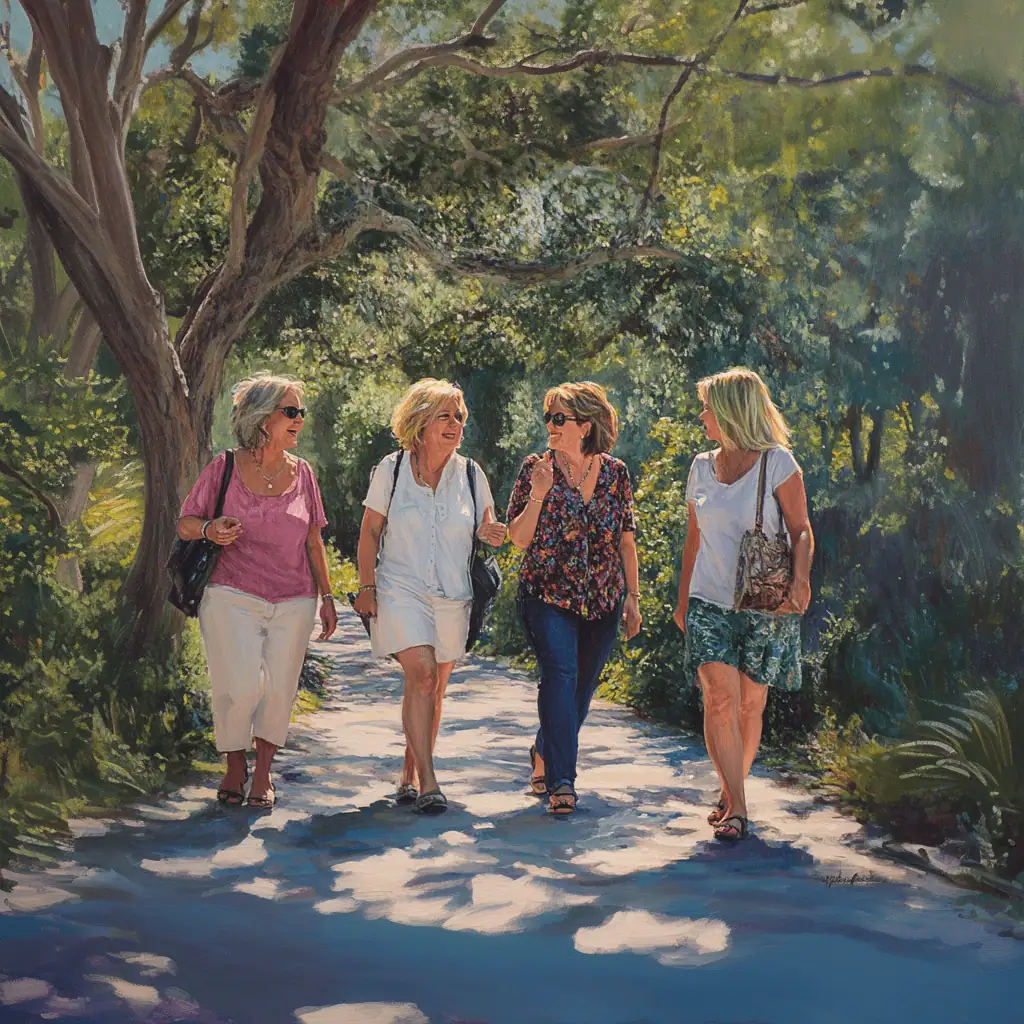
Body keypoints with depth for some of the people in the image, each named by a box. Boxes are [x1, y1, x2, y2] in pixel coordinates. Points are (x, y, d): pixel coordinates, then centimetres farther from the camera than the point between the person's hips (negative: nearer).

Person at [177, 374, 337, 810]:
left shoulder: (302, 472, 8)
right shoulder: (225, 467, -1)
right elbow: (184, 523, 4)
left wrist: (327, 597, 12)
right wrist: (210, 530, -18)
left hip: (293, 602, 3)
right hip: (233, 598, -3)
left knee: (279, 689, 0)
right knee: (242, 687, -12)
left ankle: (263, 773, 19)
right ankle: (235, 765, 14)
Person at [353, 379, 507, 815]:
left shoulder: (471, 475, 4)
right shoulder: (391, 469, -1)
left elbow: (487, 531, 13)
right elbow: (370, 532, 4)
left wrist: (492, 535, -12)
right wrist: (367, 587, -3)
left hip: (452, 595, 3)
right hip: (401, 589, -3)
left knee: (433, 687, 9)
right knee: (422, 674, -18)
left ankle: (410, 775, 24)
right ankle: (427, 783, -17)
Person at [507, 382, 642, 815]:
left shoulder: (615, 473, 4)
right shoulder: (535, 468, -1)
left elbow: (626, 540, 9)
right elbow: (519, 538, -2)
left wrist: (632, 596, 7)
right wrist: (537, 496, -17)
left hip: (602, 600, 3)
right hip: (548, 596, -3)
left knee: (582, 687, 9)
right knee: (560, 674, -19)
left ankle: (542, 760, 31)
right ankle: (561, 781, -20)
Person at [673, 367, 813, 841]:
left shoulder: (778, 463, -3)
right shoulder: (702, 467, 10)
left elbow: (801, 531, -3)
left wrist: (801, 579, -19)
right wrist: (682, 598, 16)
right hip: (710, 603, 3)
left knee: (750, 704, 4)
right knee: (720, 698, -13)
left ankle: (730, 793, 22)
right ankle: (736, 807, -12)